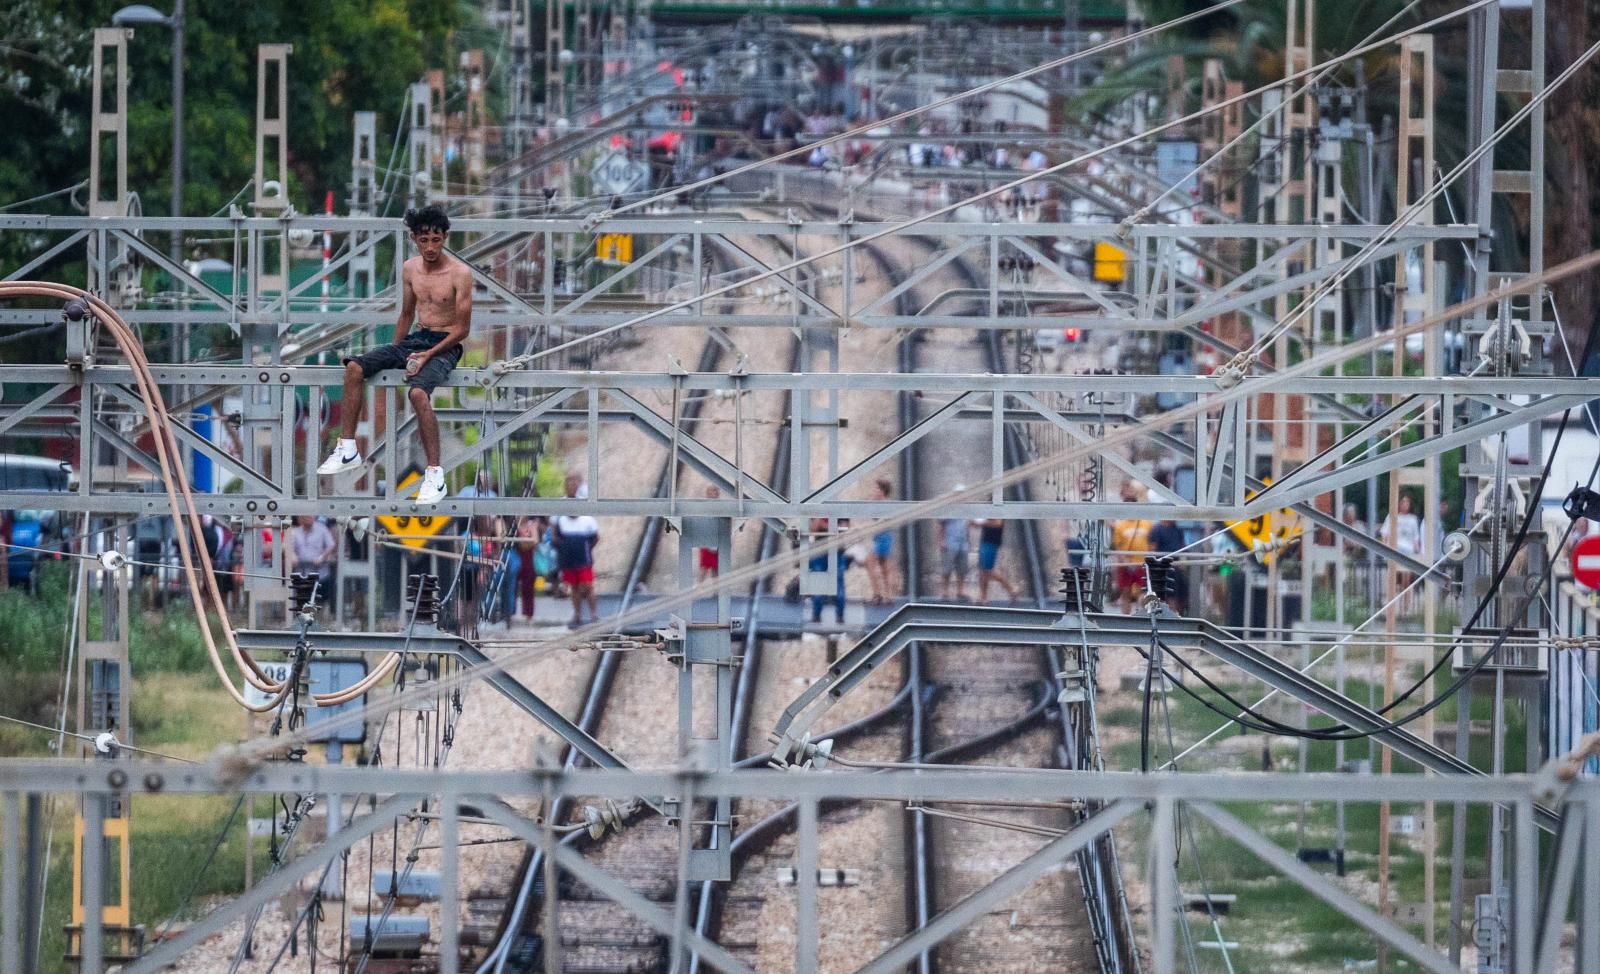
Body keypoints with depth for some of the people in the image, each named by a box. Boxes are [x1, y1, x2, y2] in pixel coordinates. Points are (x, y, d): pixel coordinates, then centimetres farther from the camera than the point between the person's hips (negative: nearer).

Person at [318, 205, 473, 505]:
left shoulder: (459, 274, -12)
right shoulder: (410, 269, 7)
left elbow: (462, 328, -11)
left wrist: (429, 355, -18)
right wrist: (394, 355, 13)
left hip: (444, 345, -7)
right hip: (415, 339, 7)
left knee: (418, 392, -35)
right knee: (354, 367, -11)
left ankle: (435, 477, -32)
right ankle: (348, 449, -5)